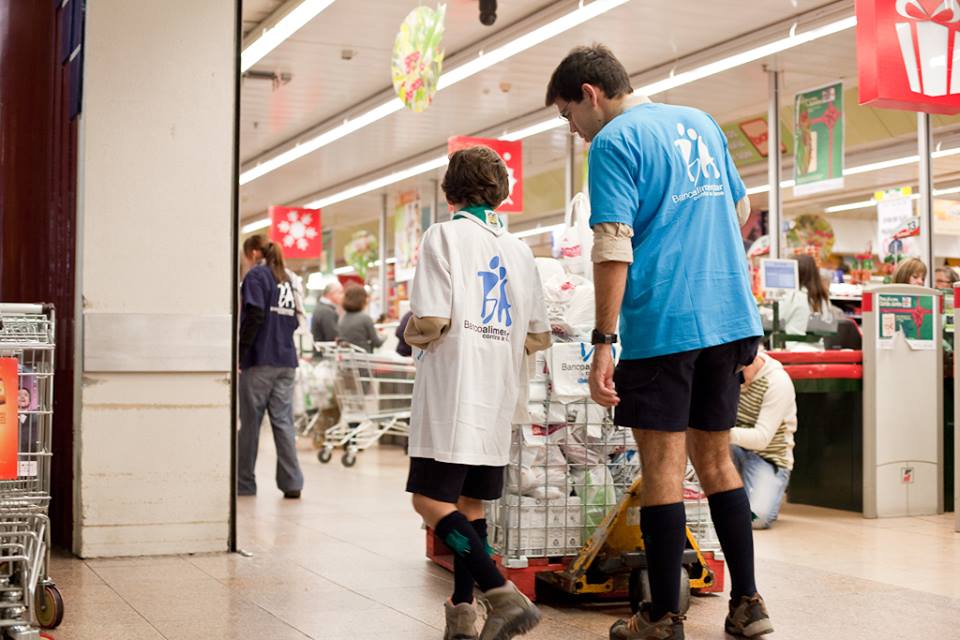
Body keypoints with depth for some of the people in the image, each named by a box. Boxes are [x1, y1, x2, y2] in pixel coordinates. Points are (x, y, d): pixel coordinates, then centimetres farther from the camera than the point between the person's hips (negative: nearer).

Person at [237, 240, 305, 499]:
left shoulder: (255, 275, -4)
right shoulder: (286, 279, 17)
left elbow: (254, 315, -15)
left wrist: (240, 354, -14)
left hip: (260, 360, -6)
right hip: (286, 361, 6)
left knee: (249, 422, 3)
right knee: (283, 422, 3)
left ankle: (244, 484, 10)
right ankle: (292, 483, -4)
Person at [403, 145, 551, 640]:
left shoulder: (444, 236, -5)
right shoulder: (518, 250, 12)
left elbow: (431, 323, -14)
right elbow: (540, 337, 13)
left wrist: (410, 334, 7)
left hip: (451, 398, -6)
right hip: (497, 402, 6)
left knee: (431, 501, -6)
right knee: (469, 504, 13)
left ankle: (503, 595, -20)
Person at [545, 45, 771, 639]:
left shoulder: (613, 143, -7)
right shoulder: (701, 123, 16)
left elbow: (613, 247, -16)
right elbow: (741, 209, 25)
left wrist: (603, 341, -16)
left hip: (662, 322, -7)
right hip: (730, 318, 7)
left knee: (663, 466, -1)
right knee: (716, 458, 14)